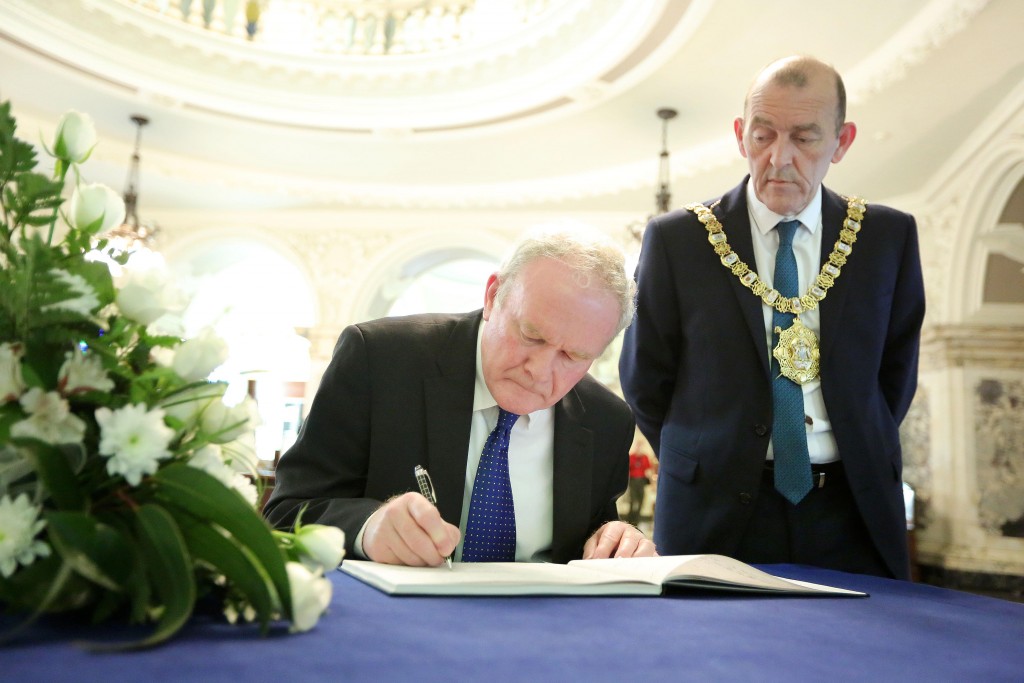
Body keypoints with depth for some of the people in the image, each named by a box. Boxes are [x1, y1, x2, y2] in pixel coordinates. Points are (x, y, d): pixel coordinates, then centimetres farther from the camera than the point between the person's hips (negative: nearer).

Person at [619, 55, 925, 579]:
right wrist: (709, 465, 6)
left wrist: (865, 458, 8)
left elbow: (896, 369, 13)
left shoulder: (888, 236, 3)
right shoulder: (676, 240, -4)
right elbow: (645, 379, 3)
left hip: (853, 516, 2)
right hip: (717, 516, -1)